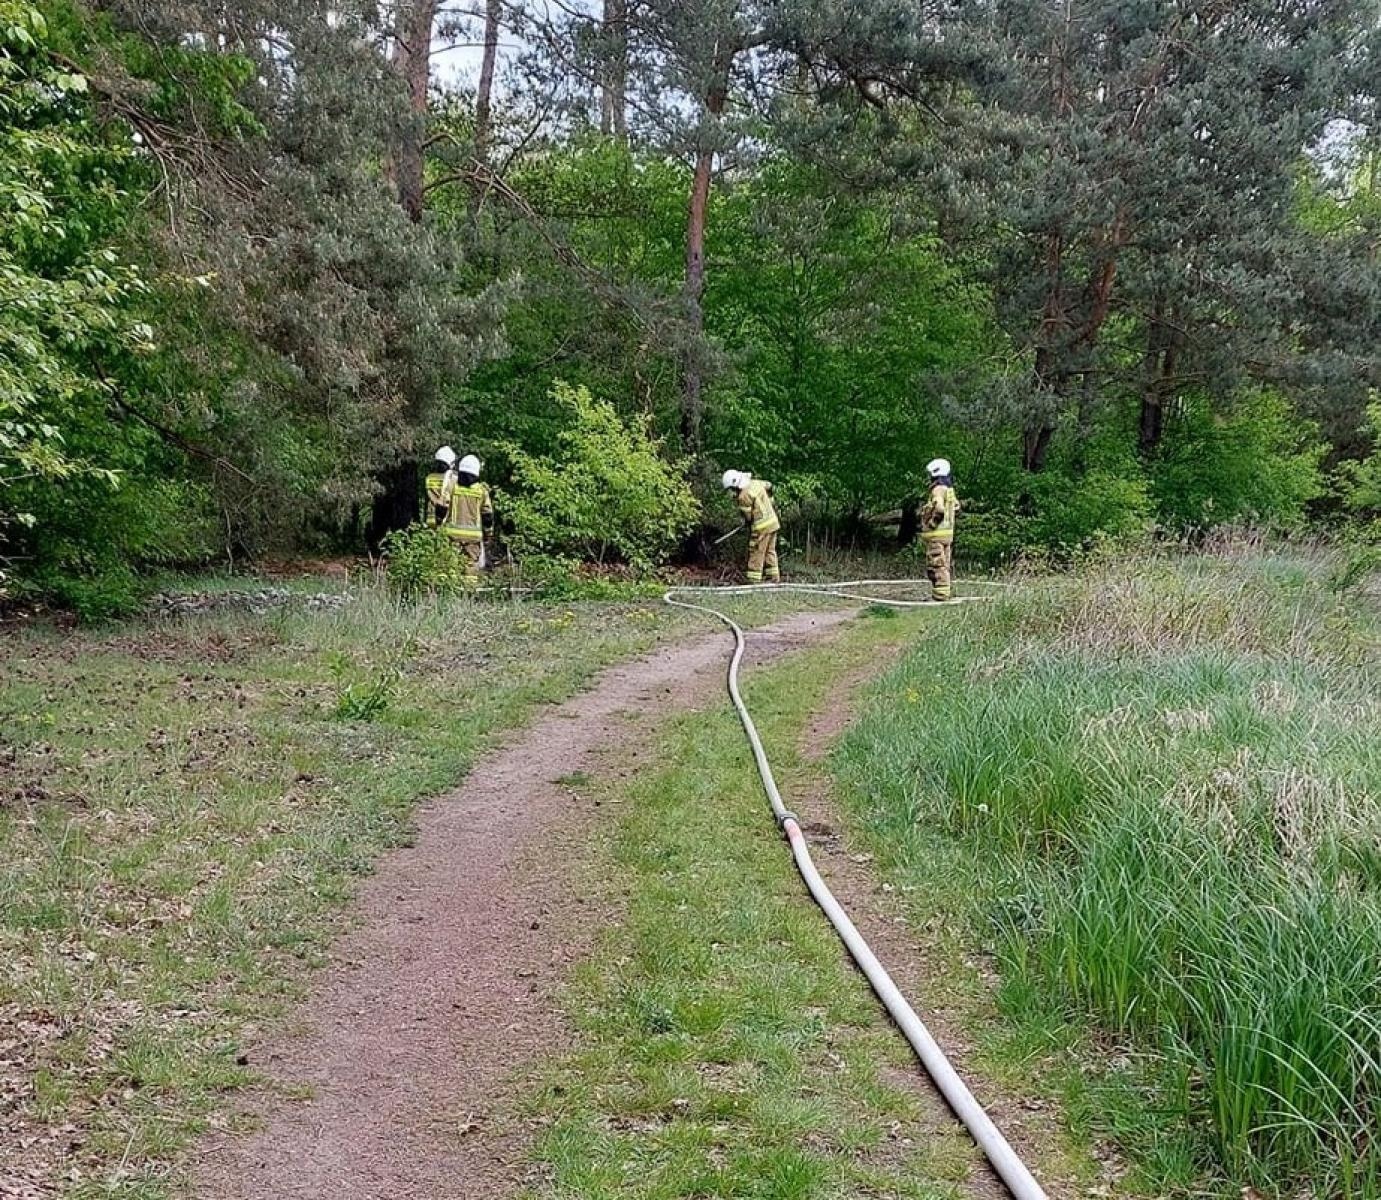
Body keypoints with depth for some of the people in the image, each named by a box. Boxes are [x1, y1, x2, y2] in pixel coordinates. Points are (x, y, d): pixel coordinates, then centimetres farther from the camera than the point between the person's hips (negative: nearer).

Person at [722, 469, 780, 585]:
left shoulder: (743, 496, -20)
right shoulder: (755, 483, 5)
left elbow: (748, 516, -13)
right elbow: (769, 486, 24)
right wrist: (769, 501, 33)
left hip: (761, 527, -9)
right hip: (773, 522, 9)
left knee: (756, 554, -2)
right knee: (770, 552, 17)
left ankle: (754, 580, -1)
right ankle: (774, 577, 21)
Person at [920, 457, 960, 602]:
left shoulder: (938, 489, -17)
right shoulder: (949, 489, 13)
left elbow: (939, 509, -31)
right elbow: (956, 505, 31)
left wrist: (931, 523, -18)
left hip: (936, 534, -10)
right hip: (948, 532, 10)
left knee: (936, 565, -8)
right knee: (946, 565, 14)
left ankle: (940, 595, -9)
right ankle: (948, 593, 19)